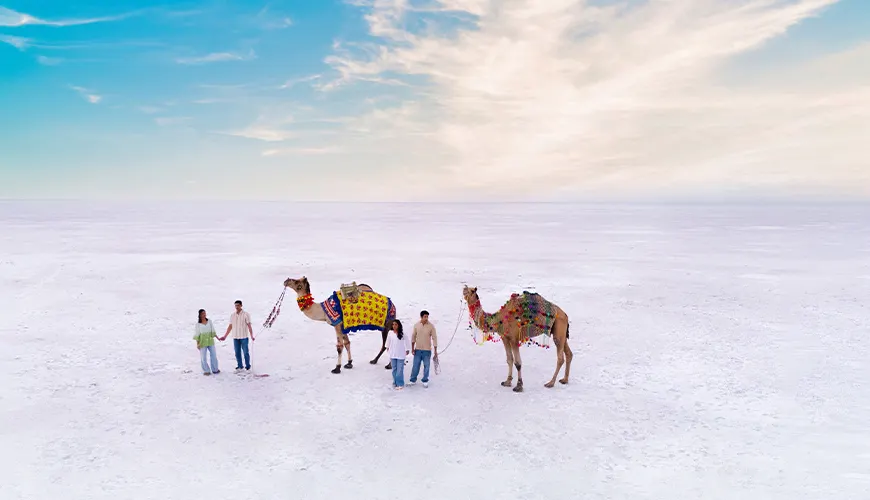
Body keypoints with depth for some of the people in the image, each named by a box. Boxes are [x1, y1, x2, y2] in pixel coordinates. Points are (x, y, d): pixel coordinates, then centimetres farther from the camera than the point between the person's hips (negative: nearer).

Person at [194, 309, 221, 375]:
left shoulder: (209, 321, 2)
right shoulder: (198, 323, -5)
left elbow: (213, 330, 7)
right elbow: (197, 334, -3)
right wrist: (197, 343, -5)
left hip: (210, 341, 3)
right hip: (202, 342, -3)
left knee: (214, 355, 5)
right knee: (203, 357, 1)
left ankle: (215, 369, 17)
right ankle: (206, 371, 12)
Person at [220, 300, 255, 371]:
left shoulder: (246, 314, -5)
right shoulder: (232, 315, 8)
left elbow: (249, 326, -8)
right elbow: (230, 326, 13)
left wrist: (252, 336, -16)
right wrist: (225, 336, 12)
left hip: (244, 337, -4)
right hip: (235, 338, 4)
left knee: (246, 352, 0)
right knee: (237, 353, 8)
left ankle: (248, 366, 9)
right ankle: (239, 366, 17)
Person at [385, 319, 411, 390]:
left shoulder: (402, 334, -12)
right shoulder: (390, 333, -3)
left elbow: (408, 341, -2)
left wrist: (407, 350, 4)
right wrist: (387, 348, 21)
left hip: (400, 355, -4)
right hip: (392, 354, 4)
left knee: (400, 370, -5)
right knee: (394, 369, 13)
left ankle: (400, 384, 1)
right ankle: (395, 382, 25)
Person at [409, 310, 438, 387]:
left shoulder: (431, 326, -9)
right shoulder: (416, 325, -2)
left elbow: (434, 338, -5)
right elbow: (413, 336, 7)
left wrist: (435, 350, -7)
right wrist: (412, 348, 5)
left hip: (427, 350, -2)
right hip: (417, 349, 2)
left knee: (426, 366, 6)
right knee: (415, 365, 8)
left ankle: (425, 381, 19)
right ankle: (413, 380, 21)